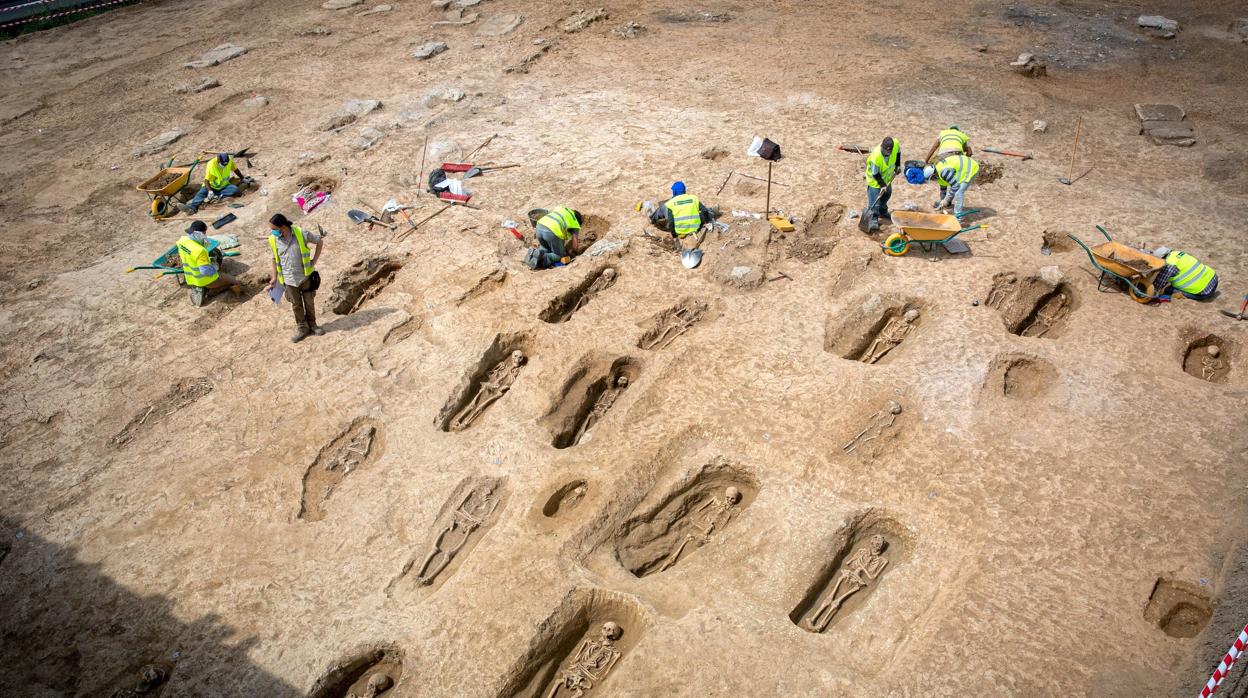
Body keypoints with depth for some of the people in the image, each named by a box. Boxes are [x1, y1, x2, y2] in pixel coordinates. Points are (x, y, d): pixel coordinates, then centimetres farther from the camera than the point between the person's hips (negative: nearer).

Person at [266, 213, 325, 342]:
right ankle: (302, 329, 26)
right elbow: (275, 259, 5)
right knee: (296, 305, 11)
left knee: (309, 302, 13)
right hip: (289, 279, 1)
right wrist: (274, 278, 6)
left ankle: (312, 325, 33)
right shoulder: (273, 240, -9)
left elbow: (320, 241, -3)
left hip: (306, 276, -1)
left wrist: (314, 261, -7)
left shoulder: (301, 234, -17)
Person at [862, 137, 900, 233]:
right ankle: (873, 220, -5)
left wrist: (897, 166, -3)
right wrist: (882, 185, -24)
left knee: (887, 193, 24)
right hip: (875, 179, -7)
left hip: (887, 177, 7)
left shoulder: (896, 144, -28)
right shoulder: (875, 157, -41)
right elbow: (875, 174, -27)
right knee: (874, 200, -10)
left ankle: (882, 211, 46)